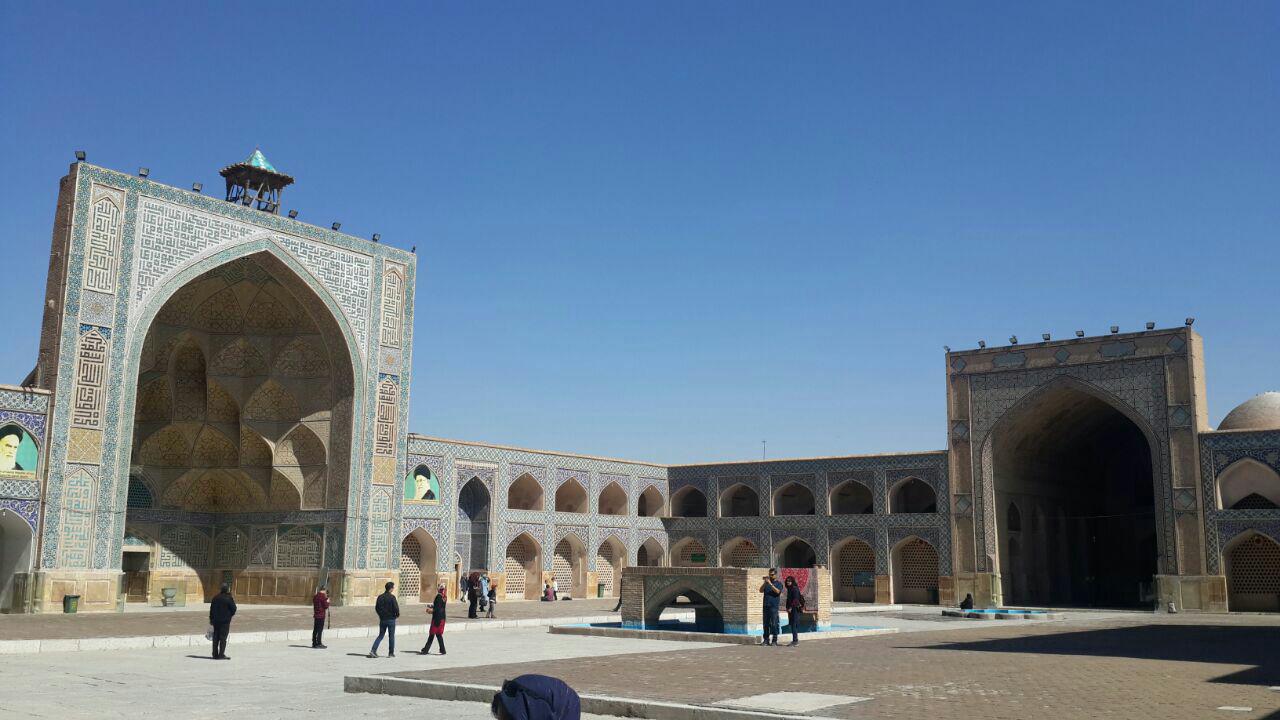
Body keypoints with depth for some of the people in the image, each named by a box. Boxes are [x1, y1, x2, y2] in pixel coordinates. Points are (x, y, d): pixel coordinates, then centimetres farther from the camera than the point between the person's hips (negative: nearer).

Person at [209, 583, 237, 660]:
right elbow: (233, 609, -9)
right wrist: (231, 615, 12)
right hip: (225, 621, -6)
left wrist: (211, 619, 18)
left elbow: (211, 609, 11)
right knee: (223, 638, -3)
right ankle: (221, 655, -6)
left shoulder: (215, 598, 7)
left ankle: (215, 654, 14)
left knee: (216, 638, 11)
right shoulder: (229, 598, -11)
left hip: (216, 621, 6)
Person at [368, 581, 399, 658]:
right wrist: (397, 614, 2)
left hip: (382, 619, 5)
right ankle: (391, 653, 12)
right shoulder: (392, 597, -15)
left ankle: (373, 651, -2)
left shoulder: (380, 597, 3)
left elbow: (376, 608, 8)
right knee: (391, 636, 7)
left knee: (380, 635, 12)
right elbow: (396, 608, -17)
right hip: (391, 619, -5)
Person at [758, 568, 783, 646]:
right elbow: (761, 590, 4)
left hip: (774, 607, -4)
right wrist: (765, 583, -7)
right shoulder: (766, 583, 16)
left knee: (774, 624, -6)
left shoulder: (778, 584, 4)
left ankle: (774, 640, -3)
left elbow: (777, 591, -14)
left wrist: (770, 583, -18)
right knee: (766, 624, 6)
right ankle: (766, 639, 10)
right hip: (766, 606, 4)